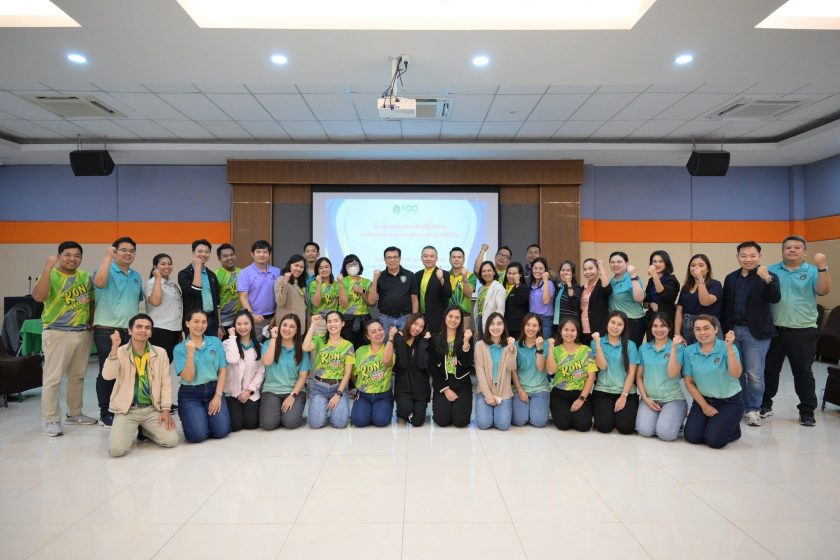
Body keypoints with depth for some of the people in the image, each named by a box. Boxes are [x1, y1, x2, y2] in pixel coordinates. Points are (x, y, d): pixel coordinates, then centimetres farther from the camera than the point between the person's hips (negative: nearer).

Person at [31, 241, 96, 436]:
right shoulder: (51, 276, -9)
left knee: (78, 376, 15)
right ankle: (51, 420, 4)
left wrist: (91, 323, 10)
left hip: (83, 333, 6)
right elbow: (38, 296, -28)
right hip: (57, 333, -6)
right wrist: (48, 268, -30)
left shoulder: (85, 277, 9)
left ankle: (74, 413, 28)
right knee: (53, 378, -3)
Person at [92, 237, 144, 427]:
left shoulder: (137, 276, 15)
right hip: (107, 331, -6)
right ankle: (106, 414, 11)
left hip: (130, 332, 6)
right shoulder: (107, 270, -5)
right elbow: (99, 282, -29)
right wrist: (108, 256, -22)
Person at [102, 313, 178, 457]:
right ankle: (130, 431, 16)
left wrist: (166, 409, -6)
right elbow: (107, 375, -20)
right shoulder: (120, 352, -3)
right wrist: (114, 348, -29)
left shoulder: (160, 353, 2)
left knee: (171, 440, -13)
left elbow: (166, 382, 2)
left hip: (152, 409, 2)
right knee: (116, 449, -20)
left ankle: (144, 430, 17)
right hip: (126, 410, -2)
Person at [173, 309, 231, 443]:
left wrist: (218, 395, -7)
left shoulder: (216, 342, 3)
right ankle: (190, 419, 16)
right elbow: (188, 377, -10)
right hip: (190, 394, -2)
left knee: (221, 431, -14)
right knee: (198, 435, -18)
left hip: (213, 390, 2)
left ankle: (209, 414, 19)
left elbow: (222, 370, 2)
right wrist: (191, 353, -19)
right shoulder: (180, 348, -2)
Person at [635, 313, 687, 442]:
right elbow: (639, 376, 8)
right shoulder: (643, 348, 6)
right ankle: (656, 416, 13)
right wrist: (645, 398, -3)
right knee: (645, 430, -20)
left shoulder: (678, 348, -2)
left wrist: (673, 349, -19)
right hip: (649, 398, 2)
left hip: (672, 398, -2)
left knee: (666, 434, -22)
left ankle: (677, 416, 12)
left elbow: (672, 374, -15)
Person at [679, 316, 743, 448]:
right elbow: (689, 382, 0)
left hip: (730, 401, -3)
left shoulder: (727, 348, -14)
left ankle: (733, 428, 16)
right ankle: (710, 422, 20)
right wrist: (704, 405, -4)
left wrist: (729, 348, -39)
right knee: (691, 436, -11)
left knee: (714, 440, -16)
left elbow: (735, 375, -30)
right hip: (703, 399, 3)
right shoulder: (689, 351, -5)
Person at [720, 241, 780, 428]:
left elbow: (775, 299, -20)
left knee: (755, 374, 0)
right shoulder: (731, 278, 10)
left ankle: (753, 409, 15)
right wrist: (723, 329, 8)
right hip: (733, 330, 4)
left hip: (755, 332, -4)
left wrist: (767, 279, -35)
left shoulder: (769, 277, -3)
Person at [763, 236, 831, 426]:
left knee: (803, 373, 6)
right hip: (773, 329, 2)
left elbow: (823, 291, -16)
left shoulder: (812, 272, 0)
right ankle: (765, 404, 25)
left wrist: (822, 267, -25)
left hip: (802, 331, -1)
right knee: (769, 369, 11)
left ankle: (807, 411, 18)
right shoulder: (771, 270, 5)